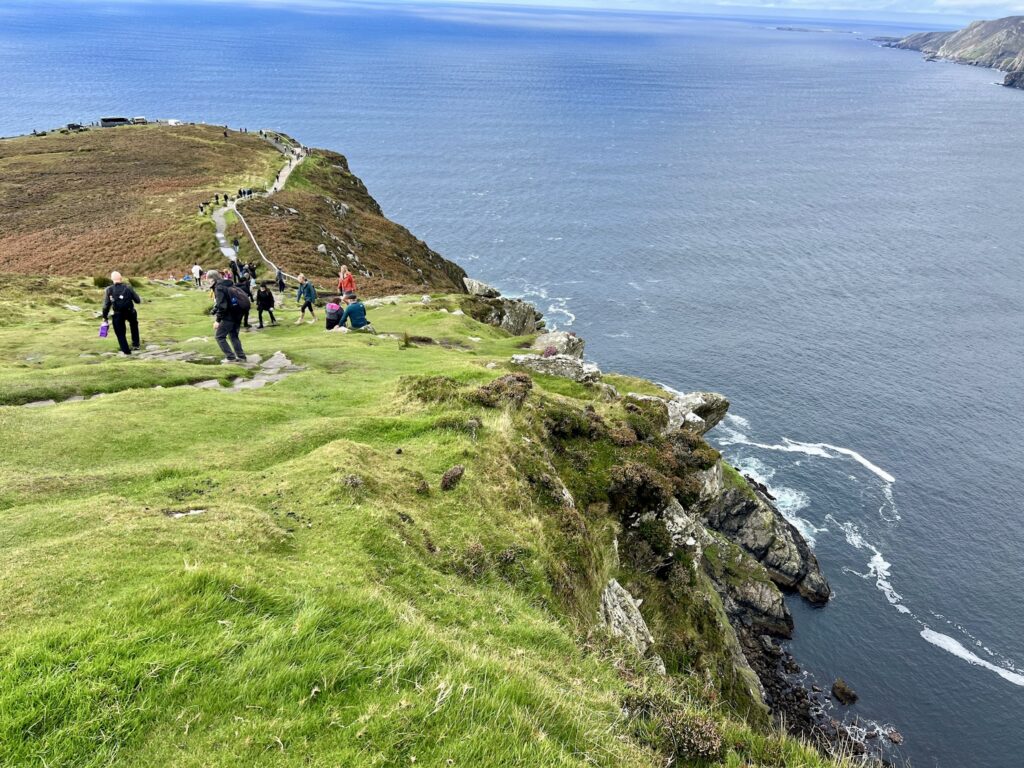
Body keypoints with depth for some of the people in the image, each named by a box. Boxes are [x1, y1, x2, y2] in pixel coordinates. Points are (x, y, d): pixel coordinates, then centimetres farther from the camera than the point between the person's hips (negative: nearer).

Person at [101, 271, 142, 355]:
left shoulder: (109, 290, -6)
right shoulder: (128, 288, -6)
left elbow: (106, 305, -6)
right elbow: (138, 301, -1)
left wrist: (105, 317, 4)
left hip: (118, 315, -1)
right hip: (130, 313, 2)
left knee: (120, 333, 13)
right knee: (134, 326, 31)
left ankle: (126, 351, 14)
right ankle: (135, 344, 32)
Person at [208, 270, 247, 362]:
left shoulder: (219, 288, -14)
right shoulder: (229, 284, 12)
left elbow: (221, 306, -20)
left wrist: (218, 320, -16)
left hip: (229, 315, -9)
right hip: (238, 313, 9)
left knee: (219, 336, 2)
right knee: (233, 335, 21)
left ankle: (230, 357, -1)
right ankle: (241, 356, 21)